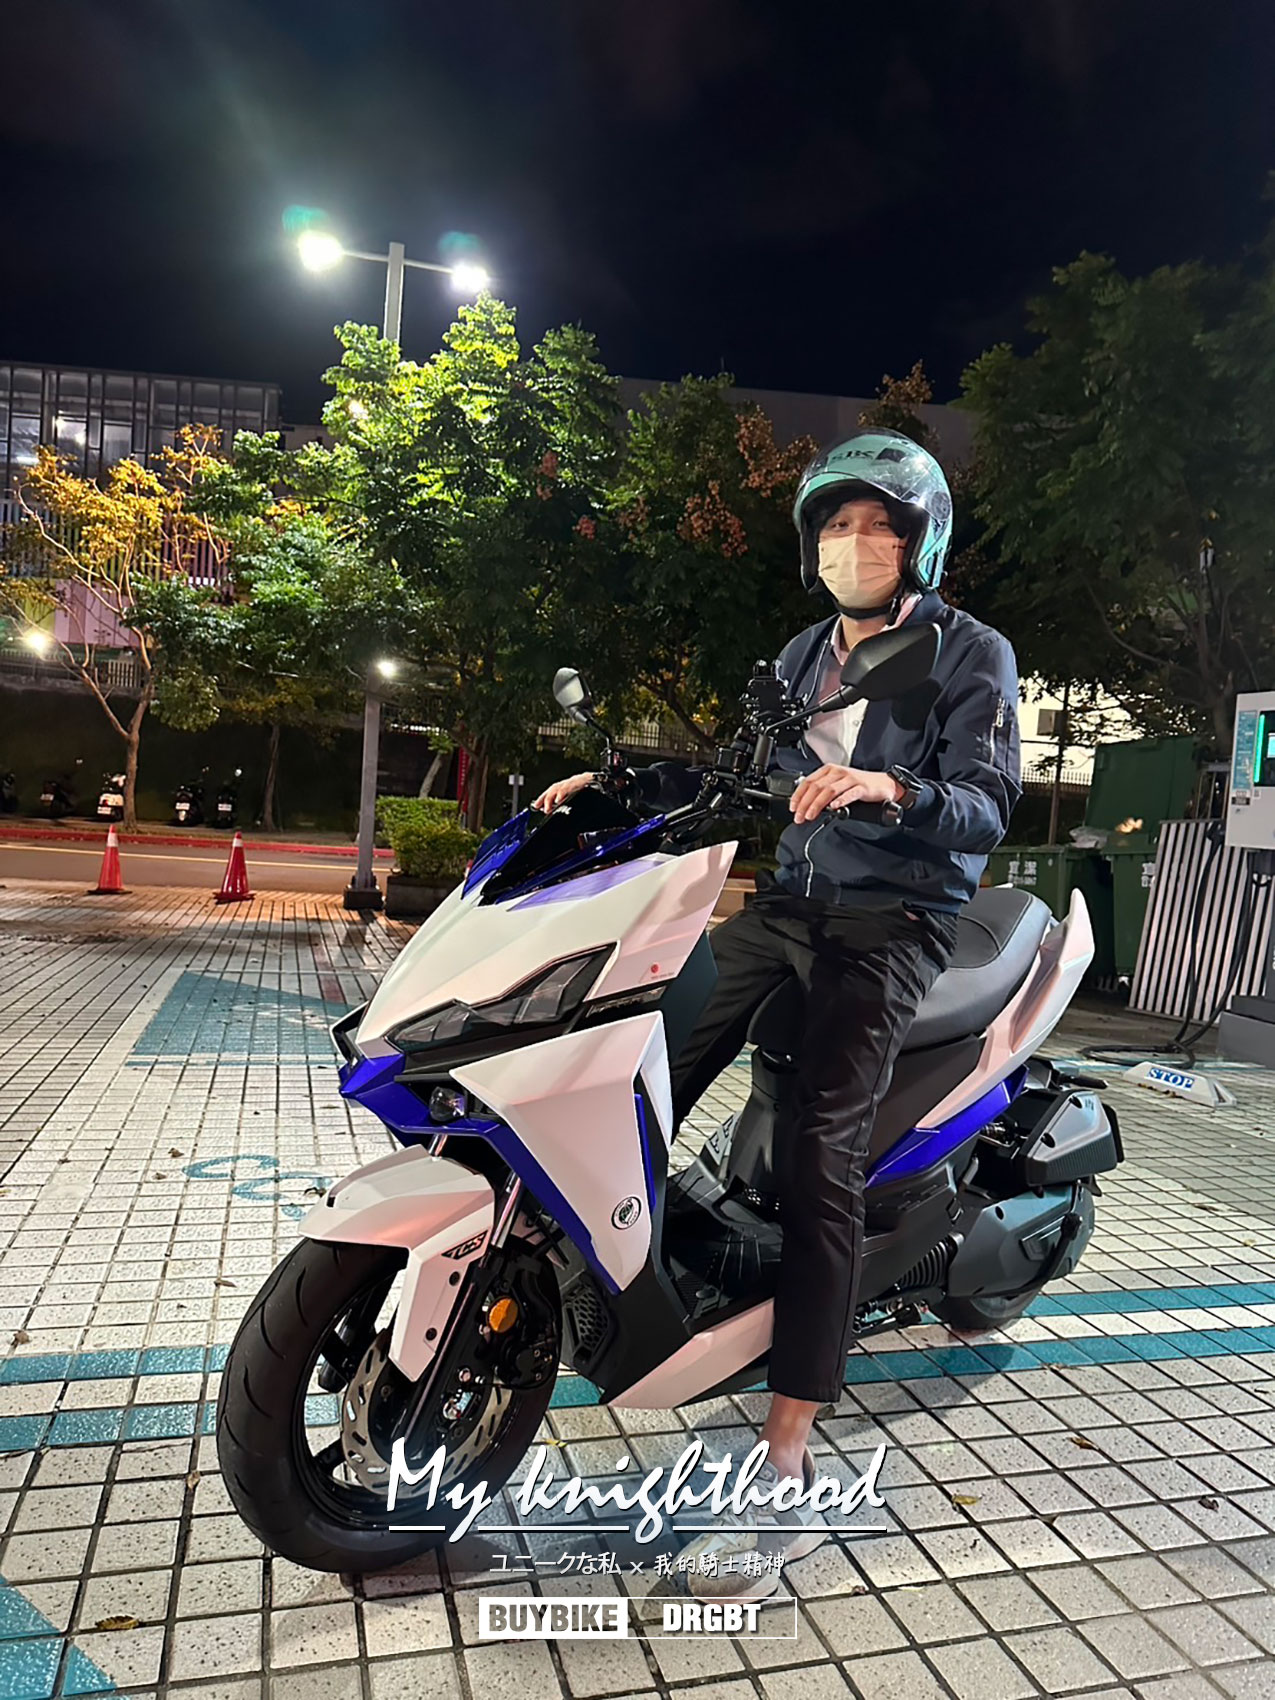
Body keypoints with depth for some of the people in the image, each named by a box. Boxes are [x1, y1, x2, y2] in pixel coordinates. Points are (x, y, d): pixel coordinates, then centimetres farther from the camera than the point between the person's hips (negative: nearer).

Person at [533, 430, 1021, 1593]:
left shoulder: (970, 654, -1)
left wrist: (890, 788, -32)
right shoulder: (804, 656, 18)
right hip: (789, 901, 6)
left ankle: (789, 1467, -13)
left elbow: (988, 805, -13)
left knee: (820, 1162, -19)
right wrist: (621, 783, 8)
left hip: (895, 921, -6)